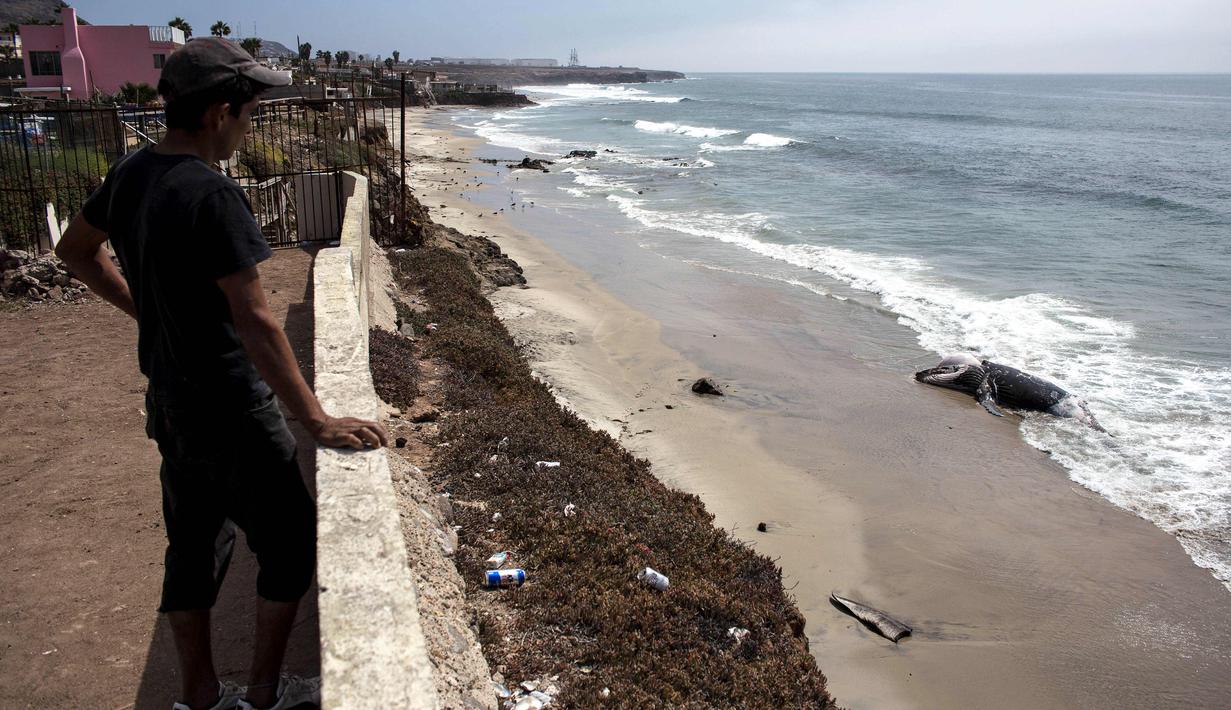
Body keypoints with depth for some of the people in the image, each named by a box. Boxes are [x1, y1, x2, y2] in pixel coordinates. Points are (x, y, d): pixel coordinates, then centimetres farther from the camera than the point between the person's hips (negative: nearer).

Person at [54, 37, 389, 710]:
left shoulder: (129, 173, 2)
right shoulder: (211, 194, -25)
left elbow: (75, 250, 18)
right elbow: (255, 323, -27)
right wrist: (319, 422, -24)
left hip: (169, 401, 9)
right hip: (230, 413, -9)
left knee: (192, 547, 19)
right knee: (290, 543, 9)